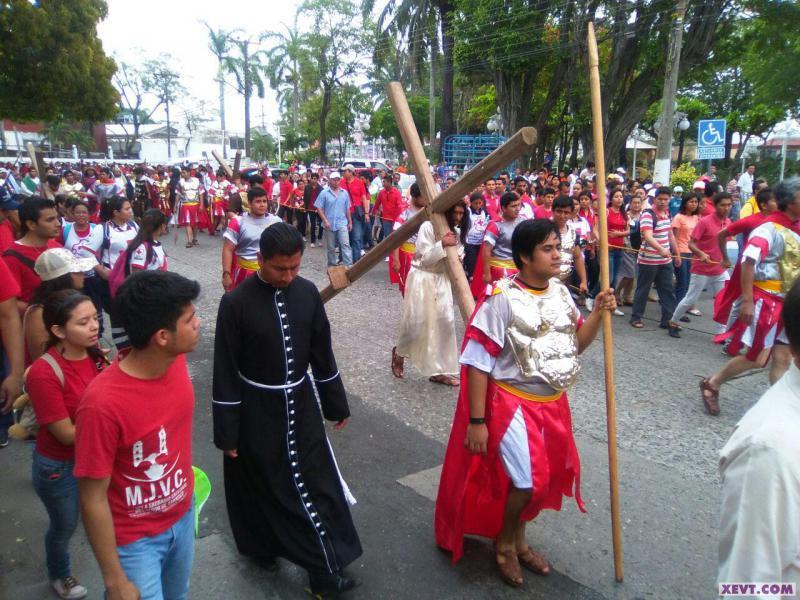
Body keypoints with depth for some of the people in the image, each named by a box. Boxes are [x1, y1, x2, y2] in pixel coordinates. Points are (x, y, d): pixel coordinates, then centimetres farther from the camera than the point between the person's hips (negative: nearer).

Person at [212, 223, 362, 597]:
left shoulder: (307, 292, -6)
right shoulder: (236, 303, -18)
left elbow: (322, 352, 5)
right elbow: (225, 371, -12)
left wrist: (337, 404, 10)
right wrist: (227, 431, -8)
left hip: (301, 404, 4)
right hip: (256, 411, -3)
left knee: (315, 484, 8)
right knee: (261, 486, 13)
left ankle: (325, 568, 24)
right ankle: (262, 545, 38)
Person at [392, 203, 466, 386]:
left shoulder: (457, 231, 7)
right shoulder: (428, 227, -15)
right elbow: (424, 258, -18)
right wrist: (442, 244, -30)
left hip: (442, 280, 7)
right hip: (422, 278, -6)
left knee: (445, 321, 0)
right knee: (415, 322, -2)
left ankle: (438, 371, 10)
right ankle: (399, 352, 31)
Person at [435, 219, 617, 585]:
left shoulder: (561, 293, 1)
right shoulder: (502, 297, -21)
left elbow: (575, 345, 10)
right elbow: (477, 363, -20)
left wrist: (597, 313, -7)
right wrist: (477, 421, -19)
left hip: (552, 403, 7)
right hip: (513, 402, -7)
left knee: (549, 475, 16)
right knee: (527, 479, -11)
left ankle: (518, 538, 41)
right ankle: (504, 542, 21)